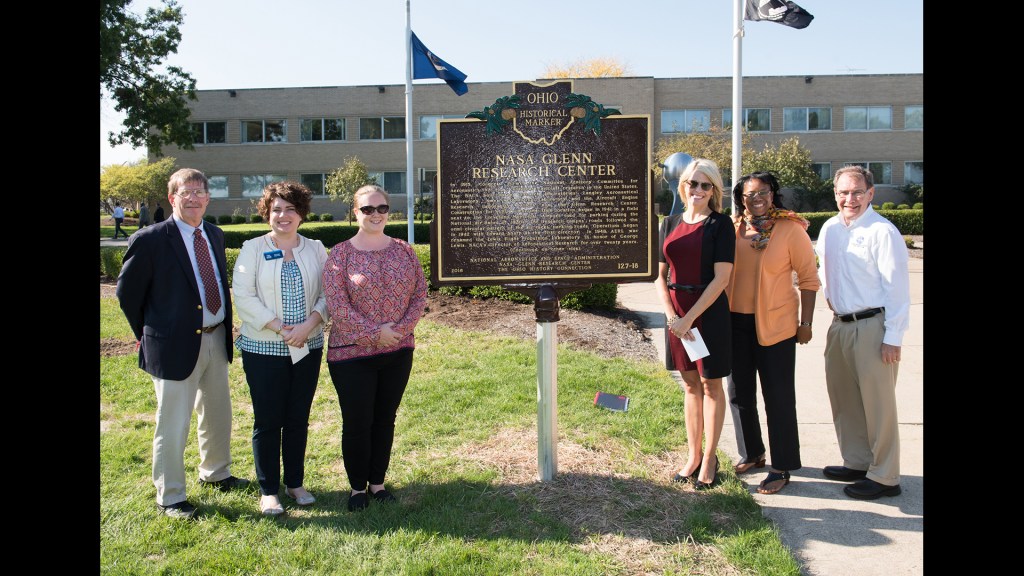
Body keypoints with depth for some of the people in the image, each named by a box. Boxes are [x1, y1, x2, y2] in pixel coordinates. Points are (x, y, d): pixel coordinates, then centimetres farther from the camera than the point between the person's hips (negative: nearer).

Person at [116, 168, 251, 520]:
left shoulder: (215, 235, 6)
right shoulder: (150, 240, -14)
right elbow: (127, 292, -6)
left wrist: (224, 328, 9)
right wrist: (147, 334, 0)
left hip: (216, 340, 7)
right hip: (177, 344, -7)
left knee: (218, 414, 21)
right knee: (173, 426, 4)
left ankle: (215, 473, 43)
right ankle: (170, 498, 21)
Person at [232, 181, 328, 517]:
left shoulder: (316, 249, 6)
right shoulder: (252, 249, -1)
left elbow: (328, 293, 2)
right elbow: (243, 296, -8)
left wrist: (308, 325, -14)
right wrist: (279, 328, -15)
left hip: (307, 348, 3)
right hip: (264, 348, -2)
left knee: (298, 419, 11)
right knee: (268, 421, 3)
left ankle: (295, 483, 25)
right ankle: (268, 491, 16)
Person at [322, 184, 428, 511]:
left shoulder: (404, 251, 5)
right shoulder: (340, 254, -6)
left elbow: (420, 293, 2)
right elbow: (336, 304, -13)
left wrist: (400, 329, -11)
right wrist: (374, 333, -15)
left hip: (398, 352, 4)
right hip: (352, 354, -3)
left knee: (385, 419, 13)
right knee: (357, 423, 4)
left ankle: (378, 482, 29)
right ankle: (357, 487, 23)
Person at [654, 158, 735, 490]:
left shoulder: (720, 224, -6)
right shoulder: (670, 224, 9)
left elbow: (721, 278, -13)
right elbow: (660, 276, 8)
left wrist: (689, 318, -16)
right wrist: (671, 315, -6)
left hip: (708, 311, -5)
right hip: (676, 313, 5)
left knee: (710, 385, 6)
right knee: (690, 385, 14)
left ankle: (709, 460, 17)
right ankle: (693, 456, 25)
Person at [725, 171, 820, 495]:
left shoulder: (790, 229, -7)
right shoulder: (731, 228, 2)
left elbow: (809, 279, -4)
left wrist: (805, 323, -7)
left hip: (775, 325, -4)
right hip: (735, 323, 5)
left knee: (778, 397, 2)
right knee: (739, 393, 14)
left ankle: (782, 468, 15)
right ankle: (752, 454, 33)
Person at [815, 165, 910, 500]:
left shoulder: (882, 232, -13)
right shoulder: (829, 228, 9)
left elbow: (896, 287, -15)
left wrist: (892, 338, -16)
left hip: (873, 327, -8)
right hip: (840, 325, 8)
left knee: (877, 402, 0)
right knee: (842, 397, 15)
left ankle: (884, 477, 12)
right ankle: (857, 463, 31)